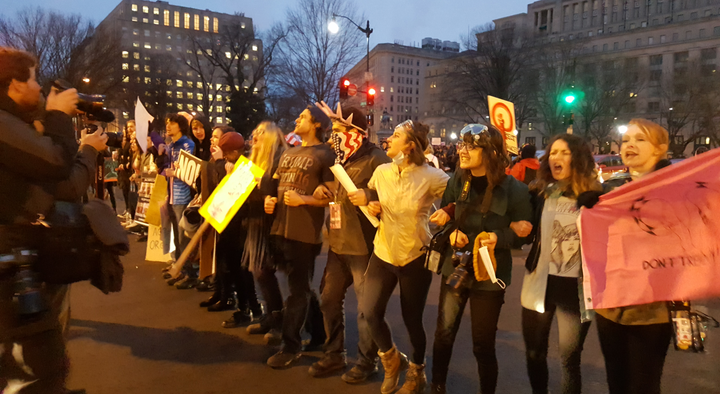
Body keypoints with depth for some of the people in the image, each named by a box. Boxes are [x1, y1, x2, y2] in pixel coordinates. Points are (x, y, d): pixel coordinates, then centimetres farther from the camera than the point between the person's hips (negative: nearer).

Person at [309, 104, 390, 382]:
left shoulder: (376, 160, -11)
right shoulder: (341, 159, 15)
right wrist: (323, 191, 5)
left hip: (362, 245, -8)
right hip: (338, 242, 9)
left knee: (365, 306, 3)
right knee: (329, 299, 14)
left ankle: (367, 361, 19)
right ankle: (334, 355, 30)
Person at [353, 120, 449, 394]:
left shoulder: (432, 177, -14)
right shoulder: (381, 172, -1)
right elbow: (367, 196, 15)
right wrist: (369, 204, -5)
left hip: (415, 257, -4)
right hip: (383, 252, 4)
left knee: (412, 319, 6)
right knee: (370, 312, -3)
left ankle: (417, 372, 35)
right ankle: (392, 360, 28)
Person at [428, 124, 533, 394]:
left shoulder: (513, 189, -14)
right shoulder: (458, 180, -2)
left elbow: (524, 233, -7)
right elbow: (442, 216, 9)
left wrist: (500, 238, -25)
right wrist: (450, 232, -11)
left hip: (489, 275, -3)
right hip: (454, 268, 4)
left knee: (483, 345, 8)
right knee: (443, 335, 13)